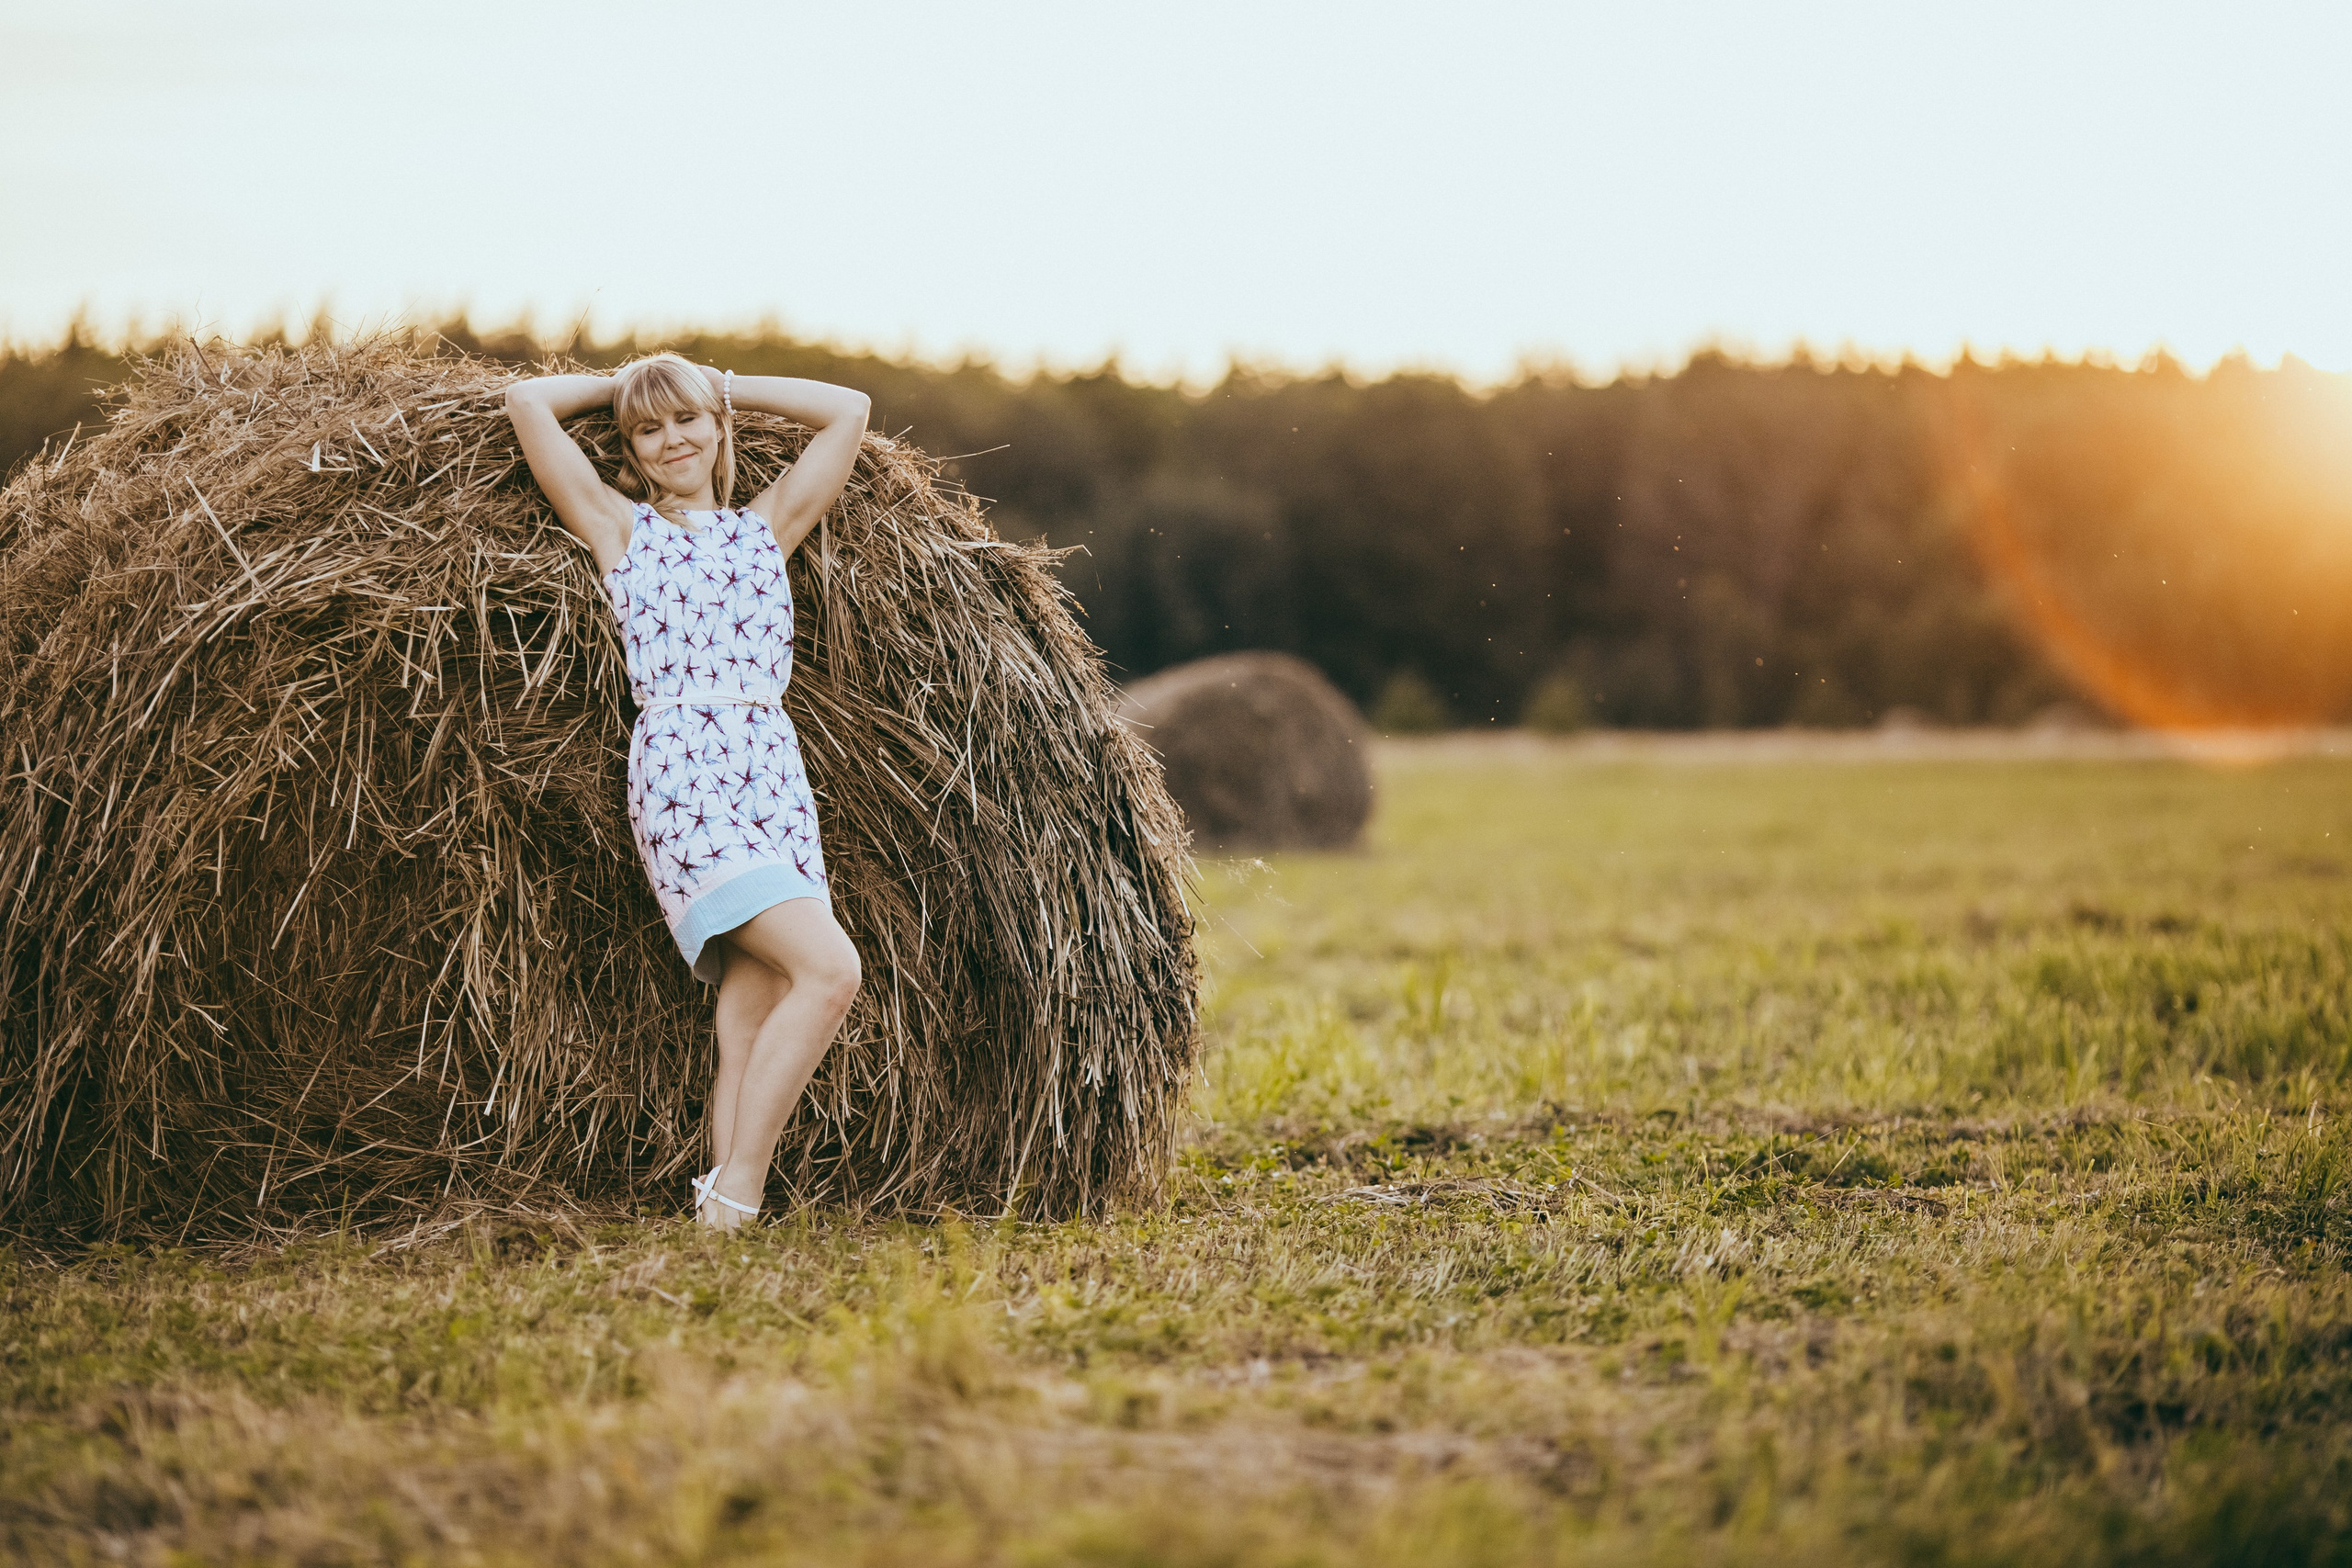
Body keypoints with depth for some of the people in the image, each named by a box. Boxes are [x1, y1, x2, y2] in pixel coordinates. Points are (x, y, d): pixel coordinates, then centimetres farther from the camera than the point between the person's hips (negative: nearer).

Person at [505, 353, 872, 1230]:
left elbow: (850, 410, 23)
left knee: (750, 1018, -4)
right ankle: (732, 1197, -16)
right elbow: (527, 402, 10)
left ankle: (726, 1212, -6)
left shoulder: (766, 526, 23)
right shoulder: (618, 525, 14)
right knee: (829, 966, -20)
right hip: (680, 769, -5)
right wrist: (619, 384, 24)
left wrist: (725, 388, 26)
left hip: (775, 769, 5)